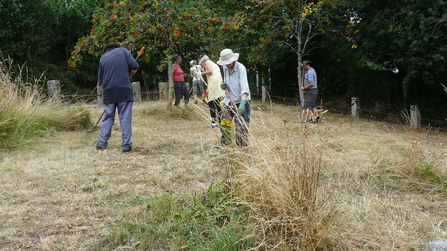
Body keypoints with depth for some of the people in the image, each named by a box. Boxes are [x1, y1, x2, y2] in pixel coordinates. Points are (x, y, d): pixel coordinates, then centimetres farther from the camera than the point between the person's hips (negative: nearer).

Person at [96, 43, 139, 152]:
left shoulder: (103, 58, 15)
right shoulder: (123, 51, 7)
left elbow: (101, 81, 13)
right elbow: (135, 67, -3)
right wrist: (126, 76, 12)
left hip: (109, 91, 3)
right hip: (125, 90, -3)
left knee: (108, 117, 13)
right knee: (125, 118, 0)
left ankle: (101, 143, 15)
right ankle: (126, 145, 0)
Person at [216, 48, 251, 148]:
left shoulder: (241, 68, -19)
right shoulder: (225, 67, 4)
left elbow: (244, 88, -28)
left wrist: (242, 104, -38)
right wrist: (224, 85, -3)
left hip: (241, 100, -7)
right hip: (229, 100, 7)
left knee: (241, 125, -8)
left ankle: (243, 145, 4)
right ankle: (225, 140, 30)